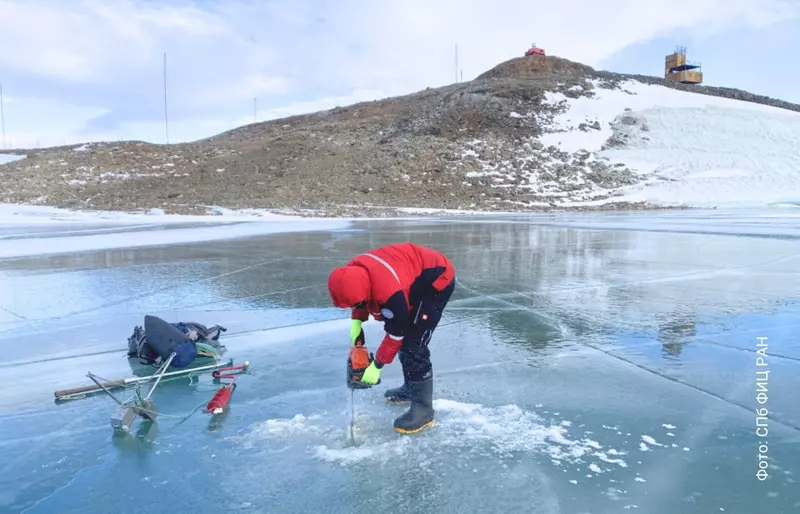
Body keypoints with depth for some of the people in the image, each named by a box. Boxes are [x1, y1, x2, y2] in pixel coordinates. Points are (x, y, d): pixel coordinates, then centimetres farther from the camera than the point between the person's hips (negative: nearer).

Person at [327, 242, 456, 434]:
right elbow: (363, 298, 10)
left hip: (437, 281, -9)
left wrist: (377, 366, -13)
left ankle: (423, 409, -5)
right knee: (406, 339, 16)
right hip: (417, 279, 9)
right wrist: (356, 321, -1)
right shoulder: (353, 272, -15)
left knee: (414, 345, -13)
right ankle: (411, 388, 34)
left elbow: (395, 334, -23)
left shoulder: (390, 292, -38)